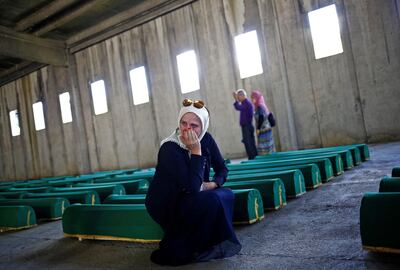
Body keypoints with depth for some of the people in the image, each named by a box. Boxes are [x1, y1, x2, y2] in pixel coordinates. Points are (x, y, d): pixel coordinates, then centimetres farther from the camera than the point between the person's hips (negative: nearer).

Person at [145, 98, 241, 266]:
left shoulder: (206, 139, -7)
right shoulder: (170, 148, -27)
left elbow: (222, 169, 3)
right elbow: (192, 187, -32)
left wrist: (213, 184, -17)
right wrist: (196, 152, -33)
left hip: (190, 199, 7)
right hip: (165, 205, -7)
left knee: (227, 195, -11)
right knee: (211, 200, -27)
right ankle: (176, 250, -10)